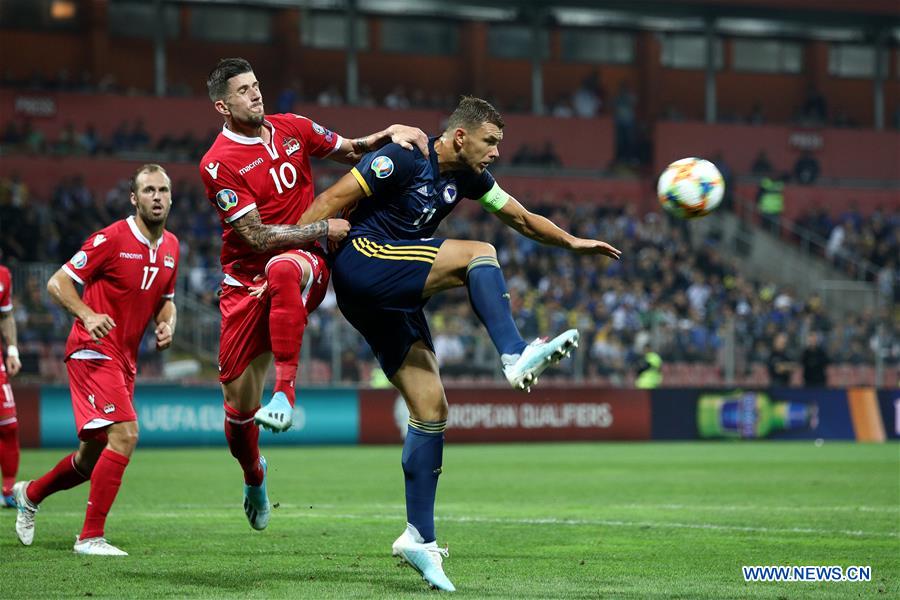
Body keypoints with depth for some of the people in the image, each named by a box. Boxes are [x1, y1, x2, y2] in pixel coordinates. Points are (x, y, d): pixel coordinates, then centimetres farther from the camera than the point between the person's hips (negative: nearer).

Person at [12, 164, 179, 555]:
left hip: (124, 360, 8)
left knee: (94, 456, 14)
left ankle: (30, 494, 41)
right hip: (94, 351, -8)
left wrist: (167, 325, 2)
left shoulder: (170, 246, 10)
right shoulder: (112, 239, -13)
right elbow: (58, 283, -11)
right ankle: (90, 537, -16)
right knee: (125, 434, -22)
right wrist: (88, 315, -28)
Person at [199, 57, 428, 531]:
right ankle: (253, 476, 35)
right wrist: (325, 229, -18)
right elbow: (257, 237, -17)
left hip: (305, 260, 1)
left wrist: (390, 135, 0)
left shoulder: (294, 128, 5)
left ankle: (285, 391, -39)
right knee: (238, 403, 2)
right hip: (245, 281, -1)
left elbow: (352, 152, 20)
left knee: (282, 269, -40)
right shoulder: (218, 164, -11)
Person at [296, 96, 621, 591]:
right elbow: (331, 202, -13)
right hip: (360, 261, -8)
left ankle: (419, 537, 1)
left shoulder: (469, 178, 11)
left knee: (431, 409, 0)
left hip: (393, 299, 8)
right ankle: (516, 357, -28)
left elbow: (522, 219, 23)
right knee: (478, 255, -22)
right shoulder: (402, 159, -13)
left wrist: (573, 242, 15)